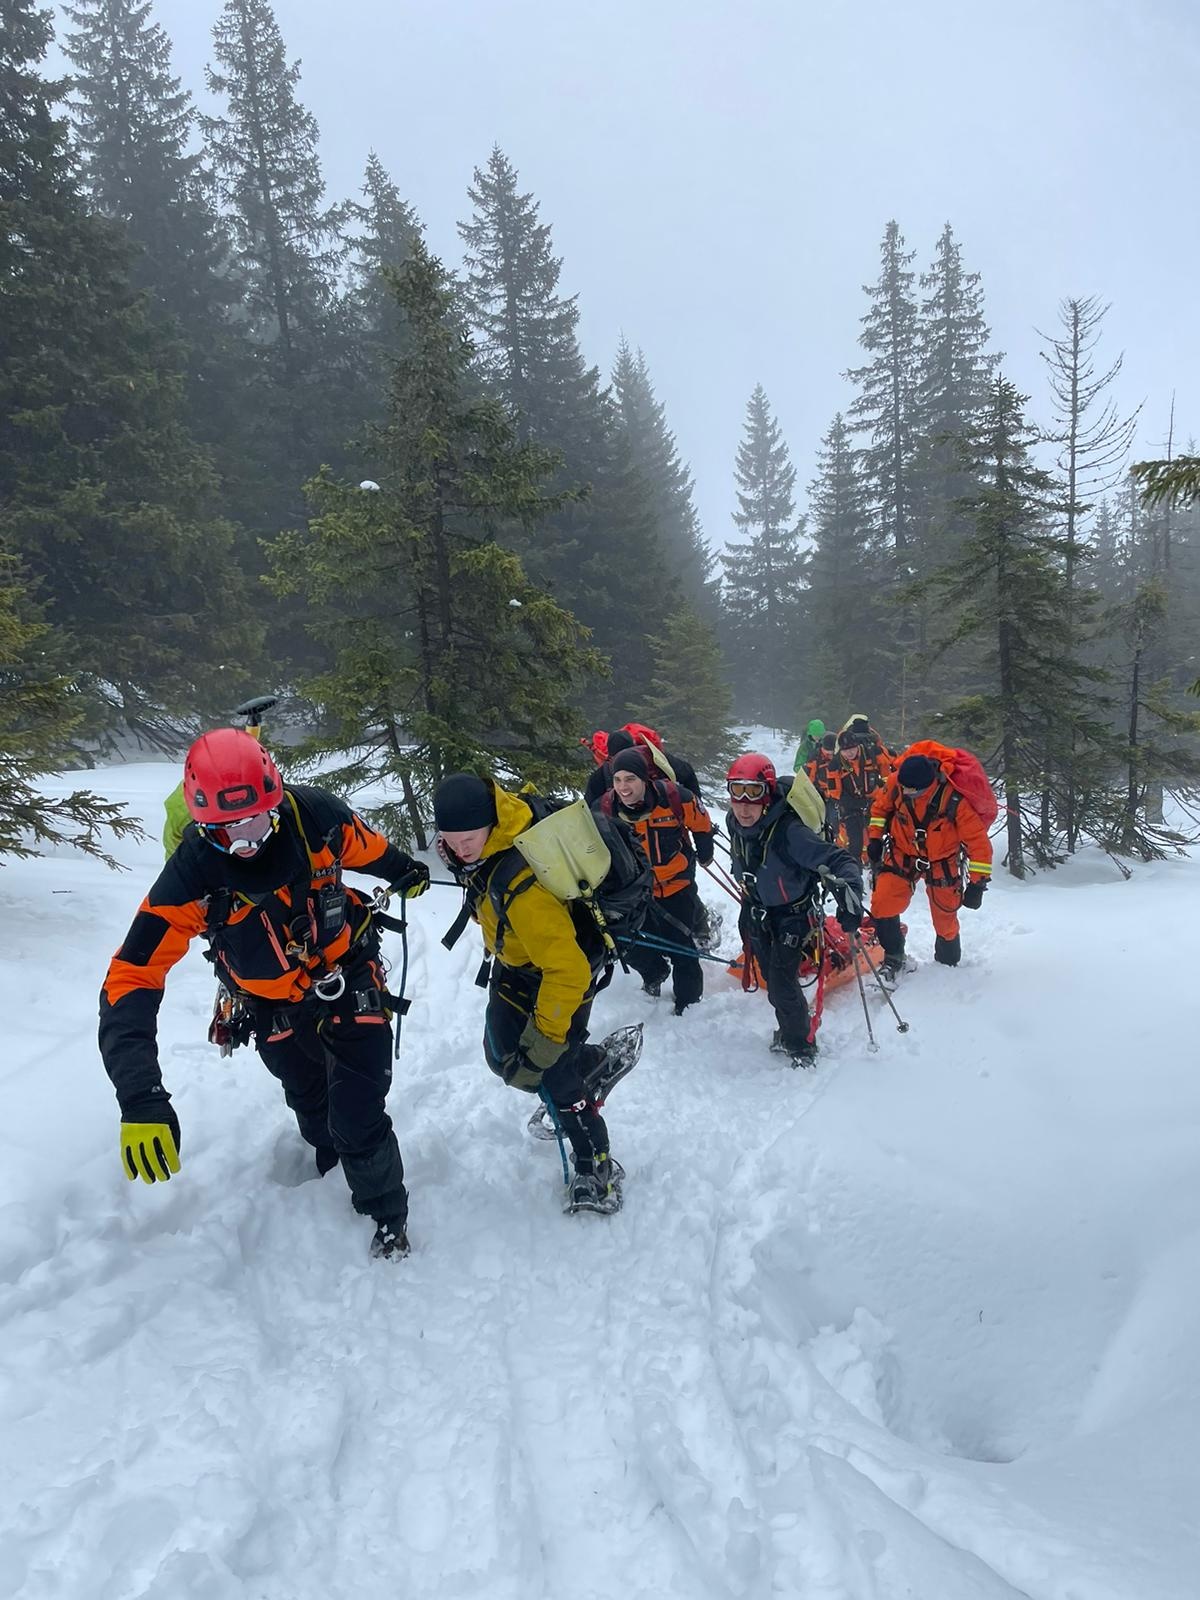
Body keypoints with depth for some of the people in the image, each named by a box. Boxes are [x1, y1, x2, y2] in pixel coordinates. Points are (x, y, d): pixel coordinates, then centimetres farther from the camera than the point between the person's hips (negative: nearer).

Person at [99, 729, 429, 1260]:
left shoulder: (312, 815, -25)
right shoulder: (190, 878, -28)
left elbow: (363, 845, -1)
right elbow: (131, 978, -29)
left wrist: (403, 871, 21)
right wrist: (140, 1097, -40)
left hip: (350, 978, -1)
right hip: (277, 1008, 1)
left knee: (358, 1121, -6)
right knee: (313, 1112, 21)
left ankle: (388, 1218, 22)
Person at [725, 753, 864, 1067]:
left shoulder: (788, 831, -36)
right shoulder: (736, 823, -15)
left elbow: (840, 860, -38)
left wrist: (849, 891, -57)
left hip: (794, 913, -6)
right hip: (758, 910, 6)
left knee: (782, 982, -10)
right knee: (771, 976, 18)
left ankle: (802, 1046, 14)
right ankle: (789, 1032, 42)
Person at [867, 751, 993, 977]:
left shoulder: (955, 800, -32)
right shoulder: (897, 782, -21)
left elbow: (978, 841, -24)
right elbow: (881, 806, 2)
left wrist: (978, 883, -23)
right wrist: (875, 838, 0)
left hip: (942, 864, -2)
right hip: (902, 856, 2)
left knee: (945, 921, 12)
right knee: (882, 905, -16)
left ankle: (948, 964, 41)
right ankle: (893, 957, 6)